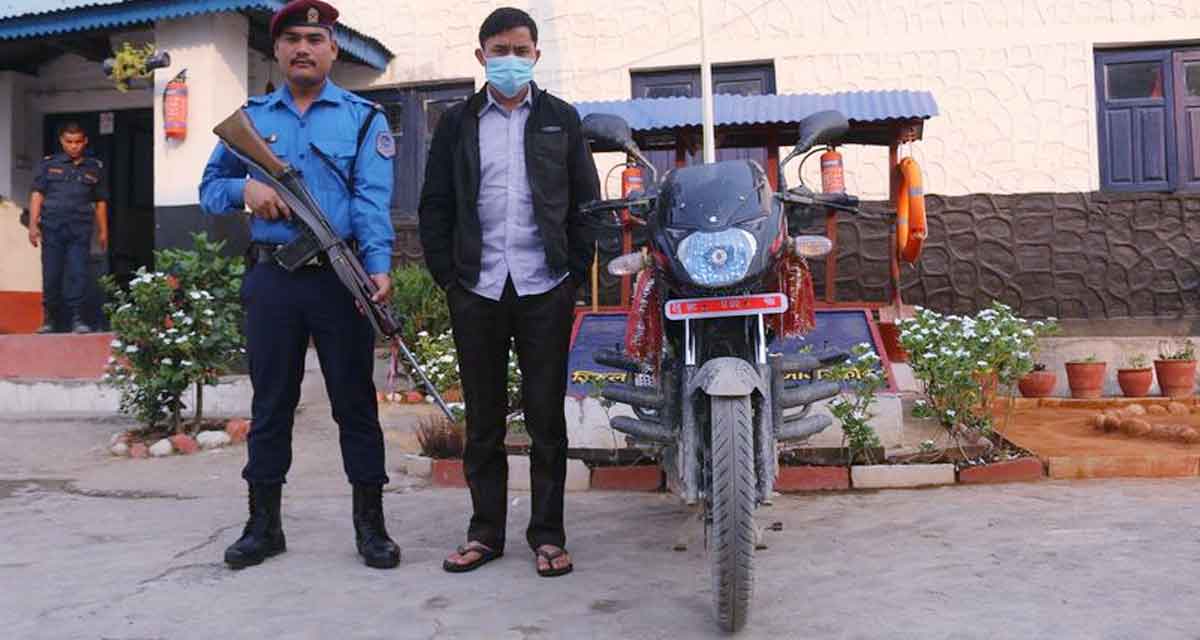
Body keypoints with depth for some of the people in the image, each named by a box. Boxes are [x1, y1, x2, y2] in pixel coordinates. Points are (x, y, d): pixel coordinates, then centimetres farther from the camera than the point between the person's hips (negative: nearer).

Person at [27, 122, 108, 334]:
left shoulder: (95, 168, 12)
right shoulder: (49, 164, 9)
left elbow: (100, 202, 14)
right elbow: (37, 195, 6)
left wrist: (103, 231, 10)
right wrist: (33, 224, -3)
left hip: (80, 229, 0)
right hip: (52, 228, 0)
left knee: (78, 274, -6)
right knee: (51, 275, 3)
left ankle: (76, 318, -2)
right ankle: (49, 319, 14)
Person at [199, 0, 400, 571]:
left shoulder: (362, 118, 5)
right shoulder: (251, 117, 14)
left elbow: (372, 199, -8)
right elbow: (210, 188, 16)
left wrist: (378, 265, -24)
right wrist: (244, 189, -7)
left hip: (340, 277, -2)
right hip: (271, 278, 3)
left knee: (355, 400, 2)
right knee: (270, 401, 9)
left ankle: (370, 523, 13)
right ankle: (263, 524, 22)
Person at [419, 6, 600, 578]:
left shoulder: (561, 119, 10)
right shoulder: (457, 123, 11)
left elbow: (587, 202, 9)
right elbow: (434, 205, 9)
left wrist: (575, 272, 0)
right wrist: (448, 276, 0)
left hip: (545, 289, -1)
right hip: (477, 290, 1)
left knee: (546, 415, 3)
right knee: (483, 418, 7)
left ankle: (547, 533, 13)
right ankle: (485, 531, 18)